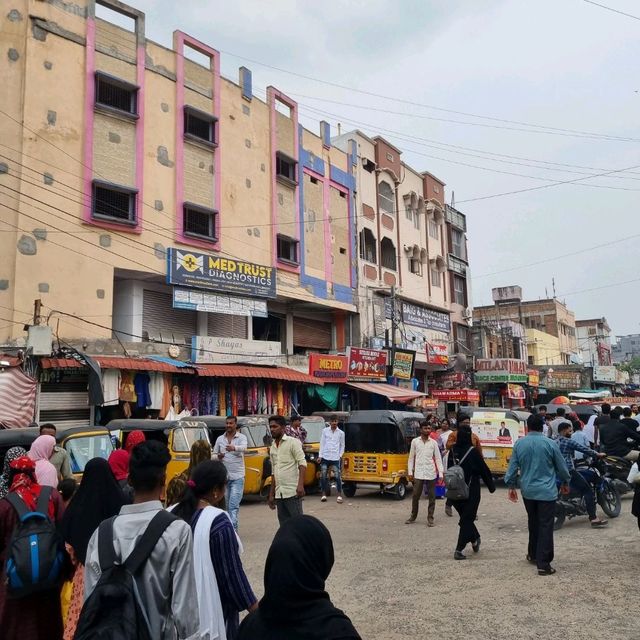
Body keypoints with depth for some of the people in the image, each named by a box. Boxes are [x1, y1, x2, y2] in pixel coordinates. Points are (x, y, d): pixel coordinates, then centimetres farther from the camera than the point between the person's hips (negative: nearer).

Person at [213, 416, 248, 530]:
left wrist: (234, 448, -46)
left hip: (237, 477, -4)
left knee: (234, 505, -11)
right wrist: (218, 456, -9)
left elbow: (244, 447, -24)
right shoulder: (220, 439, 9)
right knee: (226, 505, 12)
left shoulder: (242, 437, -2)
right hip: (223, 476, 4)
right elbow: (214, 455, 15)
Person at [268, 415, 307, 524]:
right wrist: (271, 495, 19)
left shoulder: (293, 442, -4)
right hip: (279, 494, 7)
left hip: (292, 492, -7)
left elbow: (302, 463, -13)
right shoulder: (272, 447, 17)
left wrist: (300, 485, -25)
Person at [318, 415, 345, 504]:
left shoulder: (341, 433, 7)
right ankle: (324, 494, 14)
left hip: (335, 458, -1)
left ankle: (339, 495, 2)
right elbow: (322, 443, 6)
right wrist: (320, 456, 1)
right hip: (325, 457, 1)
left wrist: (340, 455, 0)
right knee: (323, 476, 3)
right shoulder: (325, 431, 7)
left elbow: (342, 445, 12)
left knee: (337, 476, -5)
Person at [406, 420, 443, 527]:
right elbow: (411, 458, 7)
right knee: (415, 496, 3)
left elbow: (438, 459, 3)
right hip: (418, 473, 0)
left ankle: (430, 518, 15)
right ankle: (413, 516, 19)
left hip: (431, 474, 0)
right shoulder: (415, 441, 4)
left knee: (432, 496, 4)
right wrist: (410, 472, 1)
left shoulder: (433, 442, 3)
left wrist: (441, 474, -4)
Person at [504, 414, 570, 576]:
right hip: (547, 491, -3)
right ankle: (543, 564, -2)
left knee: (533, 523, 21)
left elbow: (513, 466, 2)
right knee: (545, 526, -1)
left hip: (528, 491, 4)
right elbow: (561, 466, 2)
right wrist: (565, 482, 19)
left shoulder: (519, 444, -2)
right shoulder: (550, 444, -9)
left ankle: (533, 554, 33)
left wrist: (511, 486, 13)